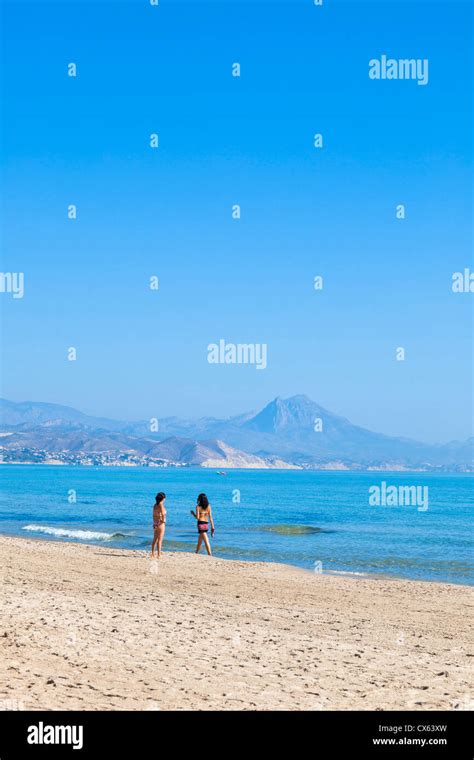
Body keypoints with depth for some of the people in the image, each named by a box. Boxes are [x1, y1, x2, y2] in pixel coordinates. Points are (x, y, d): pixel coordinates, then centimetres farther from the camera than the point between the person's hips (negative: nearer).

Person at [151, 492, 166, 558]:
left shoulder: (155, 505, 8)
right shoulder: (161, 505, -15)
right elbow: (163, 514, -27)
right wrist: (163, 521, -12)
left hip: (155, 523, 7)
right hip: (160, 524, -7)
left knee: (155, 539, 14)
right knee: (160, 540, -3)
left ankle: (153, 553, 16)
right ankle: (159, 554, -3)